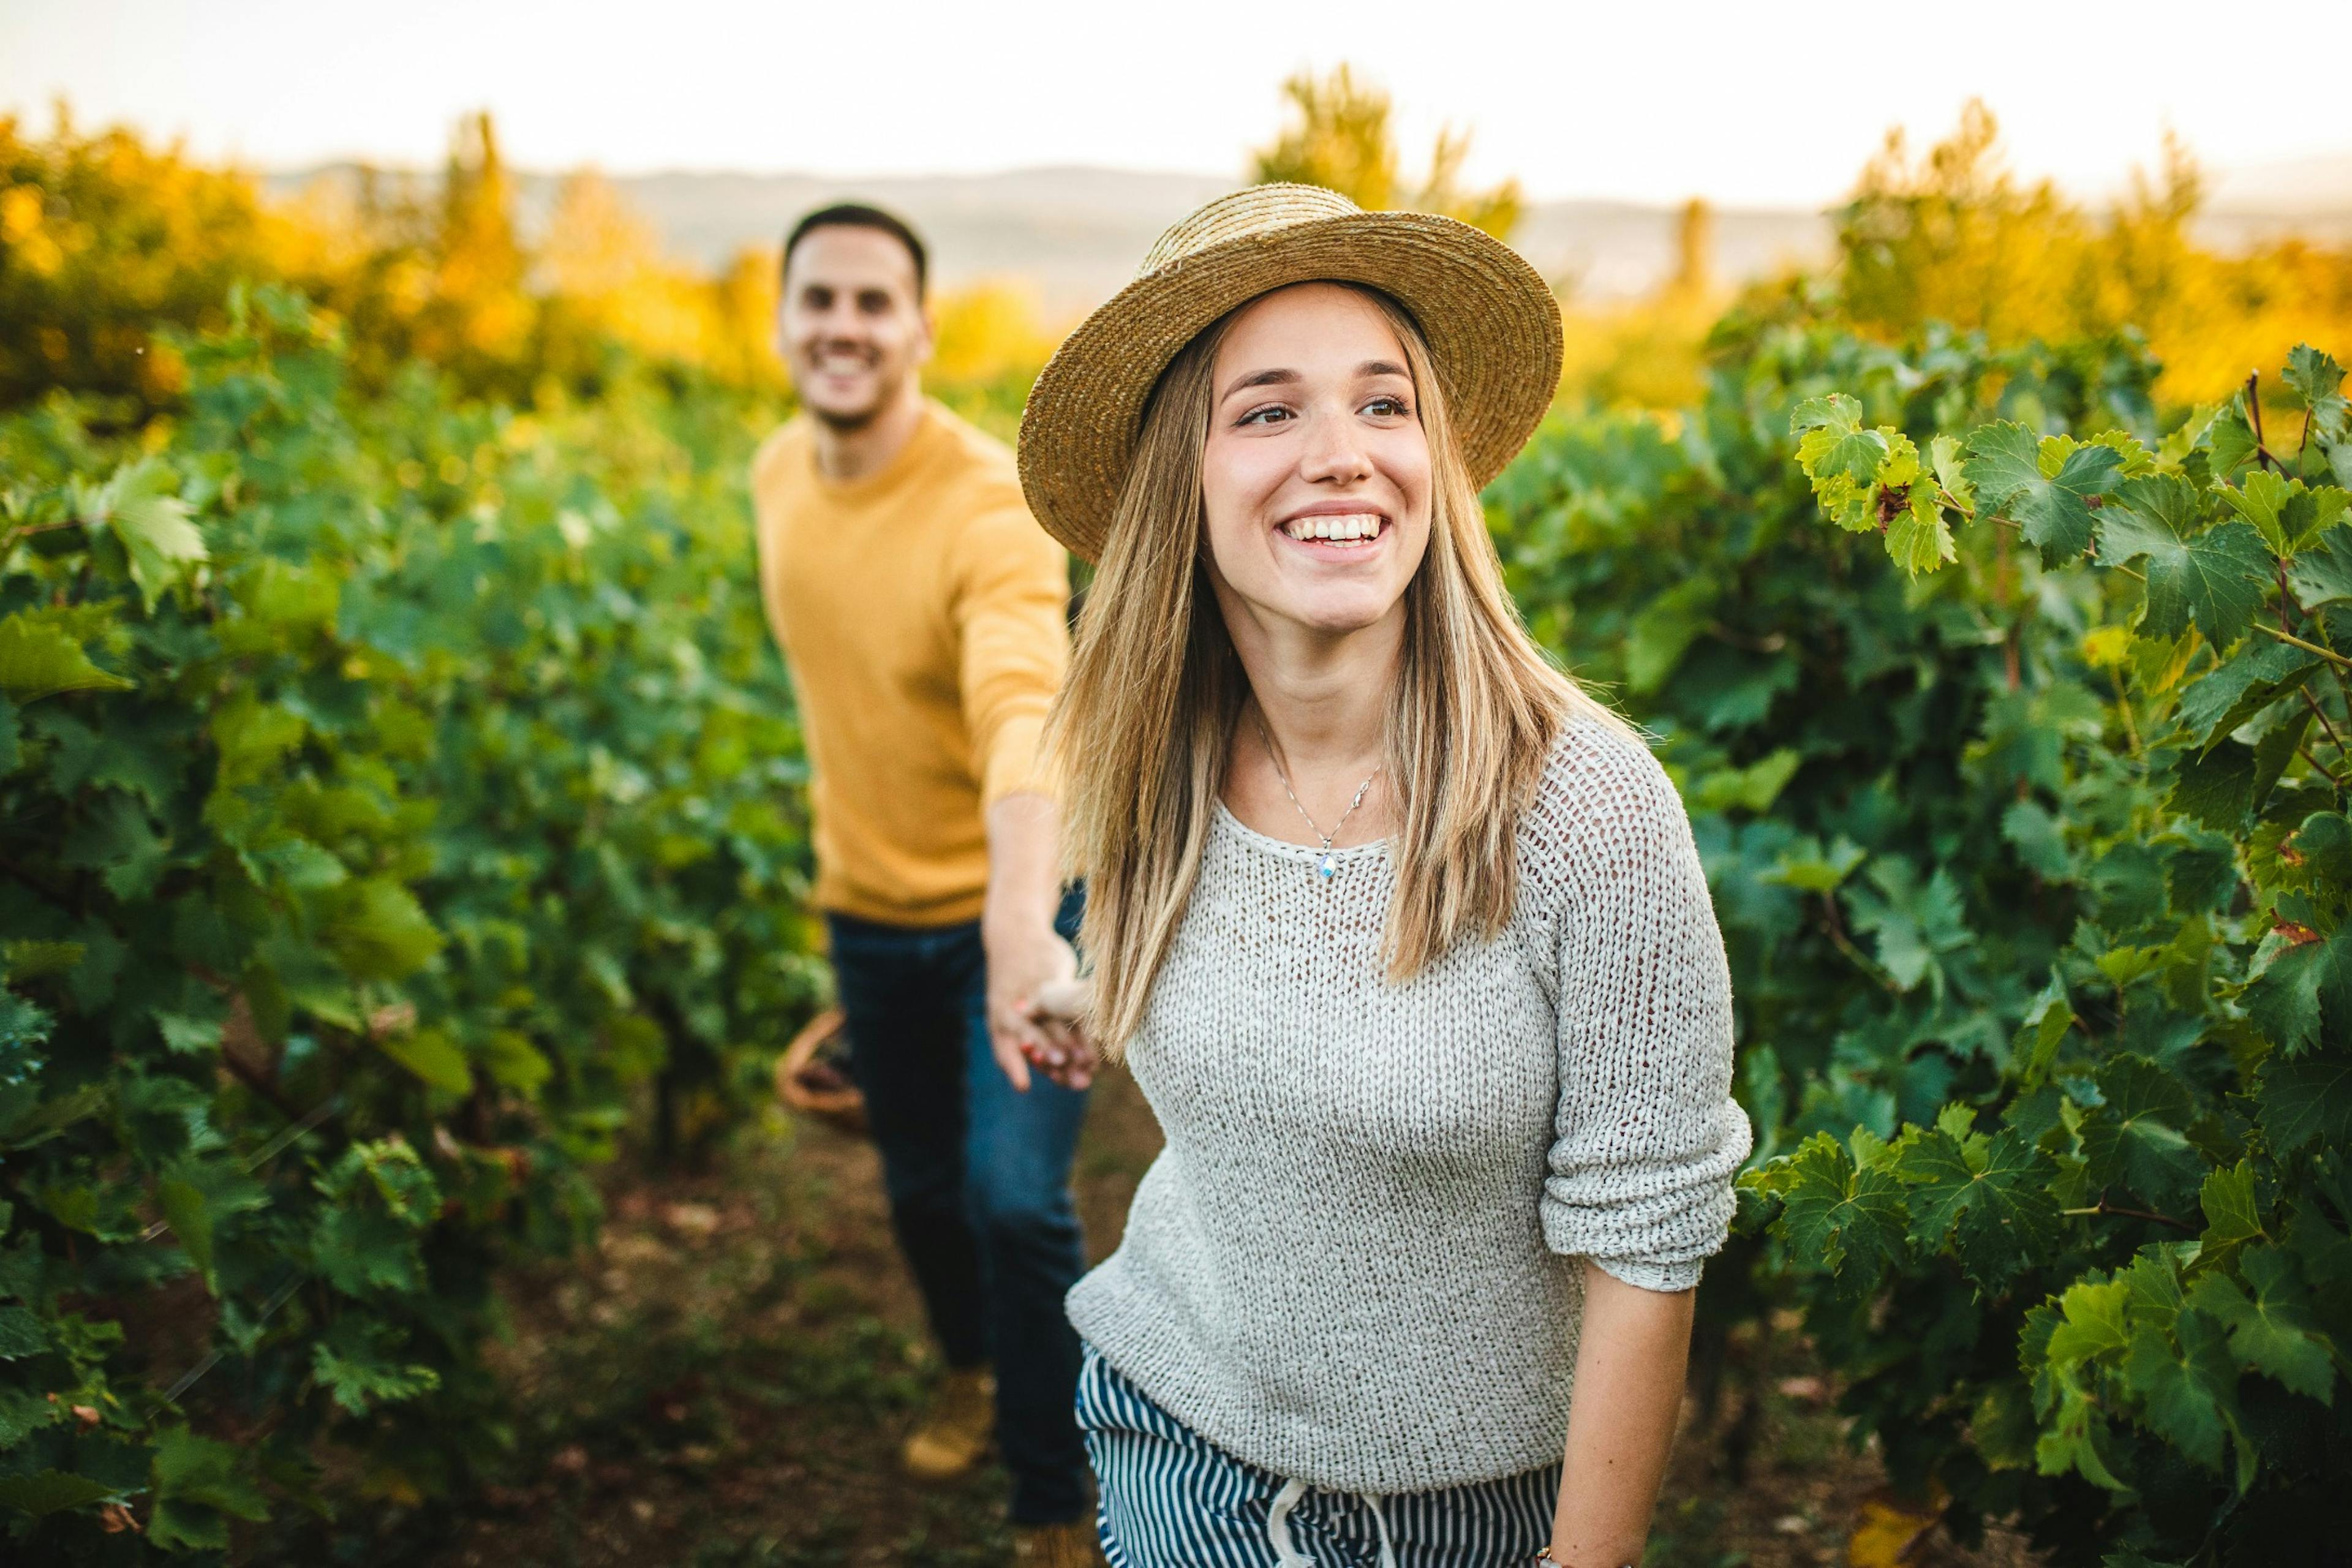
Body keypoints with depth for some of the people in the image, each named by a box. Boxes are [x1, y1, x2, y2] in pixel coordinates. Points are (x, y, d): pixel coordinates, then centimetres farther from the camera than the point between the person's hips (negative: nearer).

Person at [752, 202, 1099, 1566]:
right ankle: (973, 1370, 52)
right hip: (870, 909, 6)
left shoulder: (989, 503, -28)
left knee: (1016, 1200, -15)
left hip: (1012, 905, -6)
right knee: (920, 1187, 21)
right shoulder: (779, 474, -6)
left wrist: (1024, 931, -62)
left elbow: (1024, 713, -46)